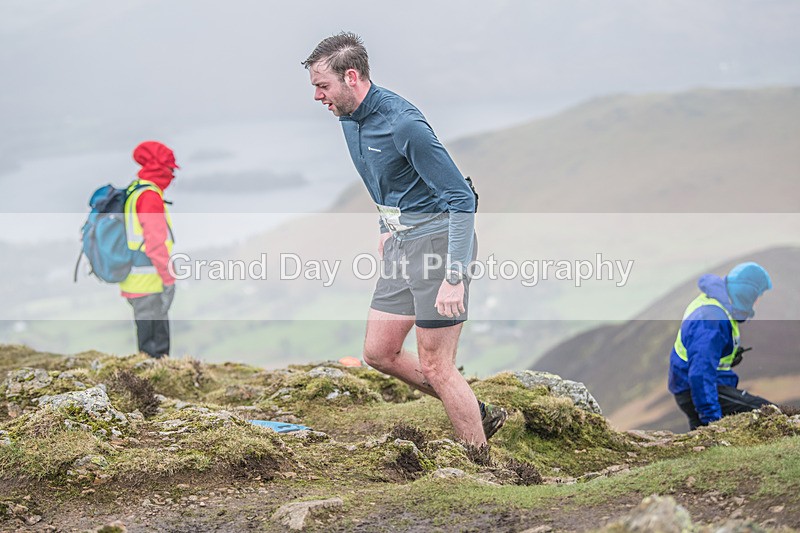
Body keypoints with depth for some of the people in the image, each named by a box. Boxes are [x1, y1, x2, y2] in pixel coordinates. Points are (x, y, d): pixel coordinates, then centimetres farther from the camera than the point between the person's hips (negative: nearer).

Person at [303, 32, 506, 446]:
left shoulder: (403, 124, -22)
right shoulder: (350, 120, 5)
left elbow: (461, 198, -23)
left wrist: (454, 276, -28)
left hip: (437, 239, -9)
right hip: (402, 244, 9)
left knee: (434, 366, -5)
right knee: (378, 353, 12)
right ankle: (478, 415, 23)